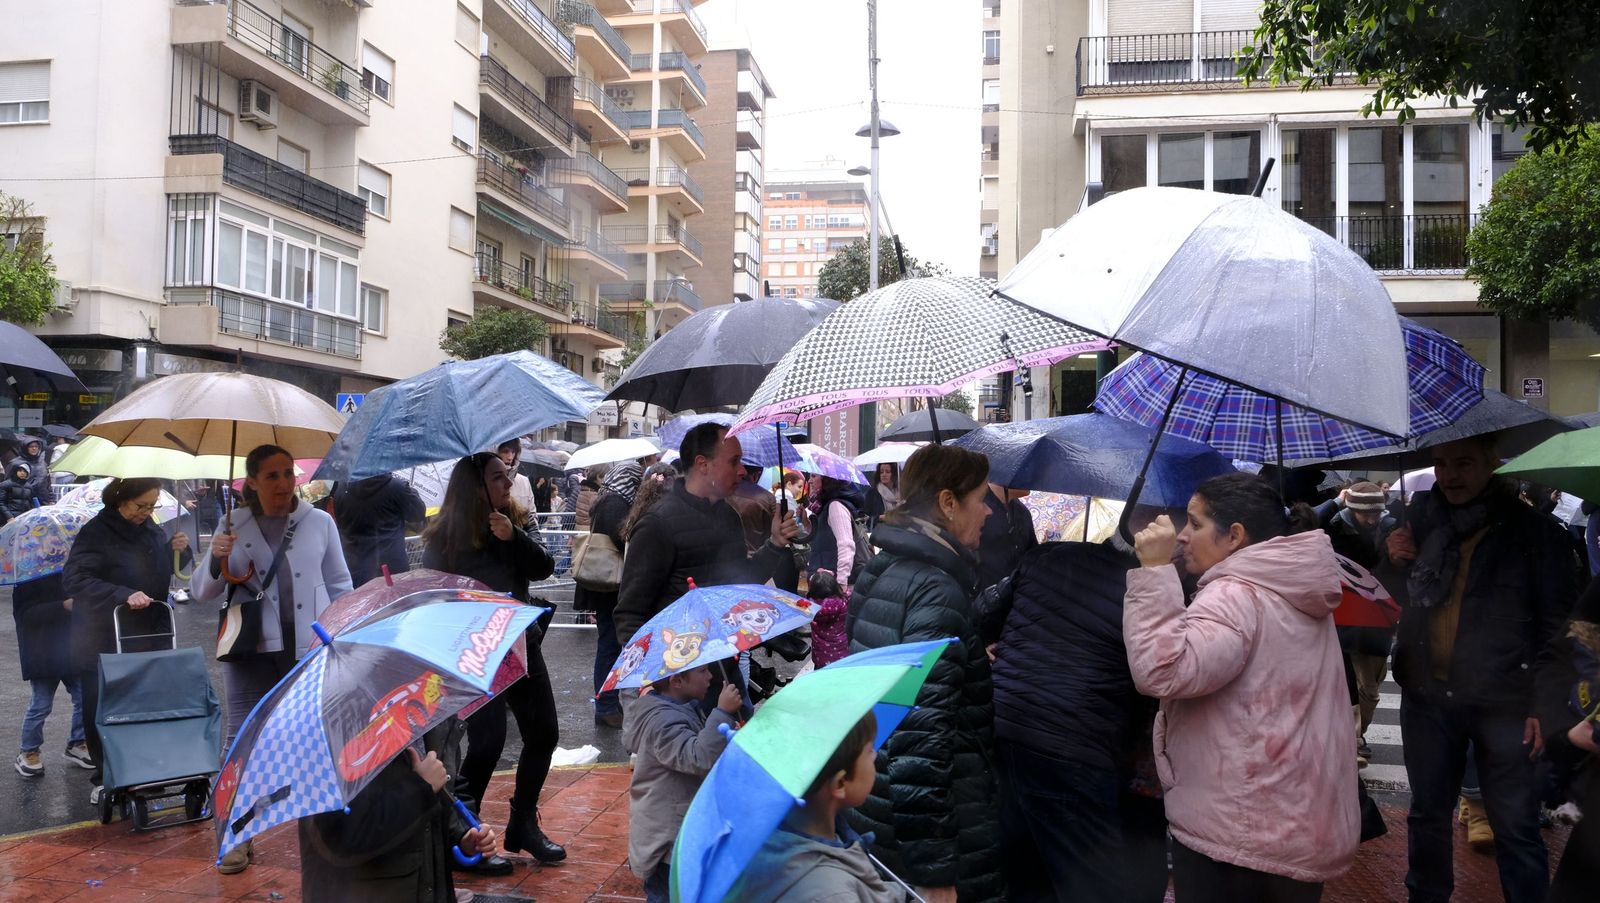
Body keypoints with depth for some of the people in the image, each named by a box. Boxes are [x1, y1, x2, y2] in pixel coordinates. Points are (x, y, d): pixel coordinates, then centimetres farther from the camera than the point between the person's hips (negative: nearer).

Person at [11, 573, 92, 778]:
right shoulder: (27, 578, -10)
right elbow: (25, 613, -18)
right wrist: (64, 606, -28)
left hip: (72, 648, 5)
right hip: (43, 653, -5)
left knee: (85, 698, 5)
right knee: (41, 705, 2)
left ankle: (77, 744, 23)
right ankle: (27, 753, 21)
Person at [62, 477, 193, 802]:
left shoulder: (150, 529, 4)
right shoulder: (96, 533, -14)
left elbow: (164, 571, 17)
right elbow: (74, 580, -22)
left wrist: (178, 550, -5)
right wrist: (124, 595, -33)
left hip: (147, 639, 5)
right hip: (104, 645, -5)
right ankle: (105, 778, 20)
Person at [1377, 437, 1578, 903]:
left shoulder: (1534, 531, -6)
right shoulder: (1422, 521, 5)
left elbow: (1557, 623, -6)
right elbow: (1395, 601, 15)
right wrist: (1392, 563, -5)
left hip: (1502, 702, -4)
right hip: (1426, 695, 4)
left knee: (1515, 826, 3)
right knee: (1427, 812, 15)